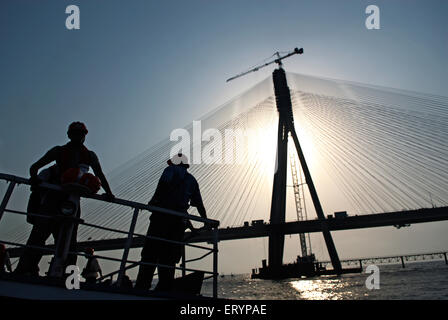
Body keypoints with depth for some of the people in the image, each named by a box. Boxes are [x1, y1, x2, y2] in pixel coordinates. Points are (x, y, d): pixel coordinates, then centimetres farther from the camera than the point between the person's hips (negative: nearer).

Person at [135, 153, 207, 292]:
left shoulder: (171, 169, 11)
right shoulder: (192, 180, 25)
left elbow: (165, 181, -14)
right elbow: (199, 203, 21)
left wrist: (154, 201, -11)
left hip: (162, 216, -4)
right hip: (179, 220, 5)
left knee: (150, 254, -6)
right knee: (168, 257, 6)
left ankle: (142, 287, -14)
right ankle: (165, 288, -1)